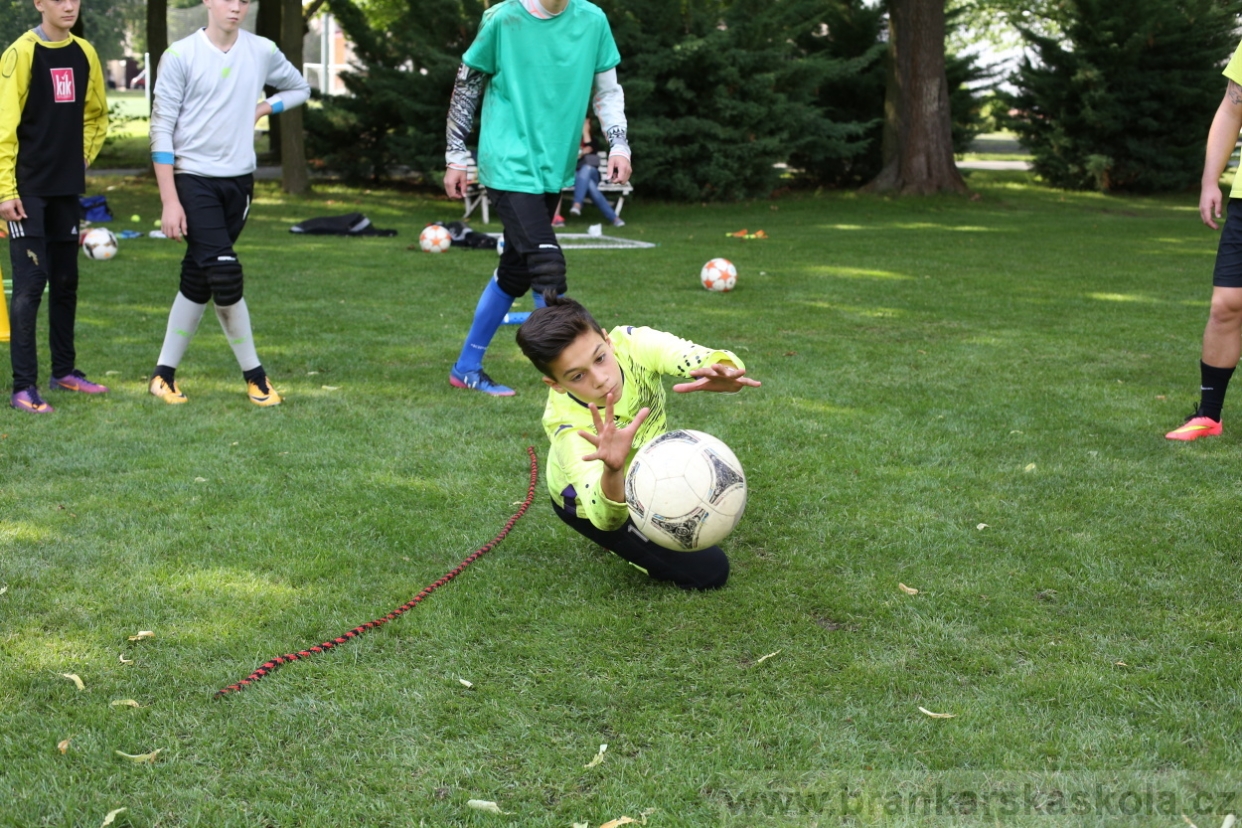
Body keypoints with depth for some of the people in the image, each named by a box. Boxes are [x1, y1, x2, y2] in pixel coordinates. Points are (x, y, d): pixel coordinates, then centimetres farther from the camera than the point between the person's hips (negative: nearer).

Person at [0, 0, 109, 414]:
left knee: (65, 281, 12)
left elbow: (96, 115, 21)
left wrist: (82, 157, 9)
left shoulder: (84, 54, 7)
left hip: (67, 188, 6)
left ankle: (64, 370, 24)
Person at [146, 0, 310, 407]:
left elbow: (299, 88, 23)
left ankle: (165, 373, 20)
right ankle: (254, 373, 1)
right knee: (224, 273, -15)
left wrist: (261, 109, 3)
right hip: (193, 179, -4)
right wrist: (170, 201, -11)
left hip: (239, 179, 4)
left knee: (198, 279, 8)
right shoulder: (181, 55, -8)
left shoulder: (262, 52, 3)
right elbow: (162, 128, -7)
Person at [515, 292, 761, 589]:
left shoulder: (631, 344, -35)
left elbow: (705, 359, -48)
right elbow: (605, 516, -55)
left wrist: (725, 375, -73)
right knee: (708, 571, -8)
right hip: (593, 498, -5)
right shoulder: (567, 424, -44)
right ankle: (626, 549, 11)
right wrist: (612, 471, -77)